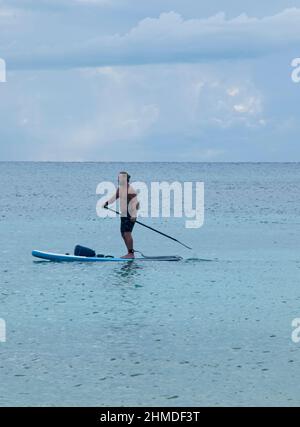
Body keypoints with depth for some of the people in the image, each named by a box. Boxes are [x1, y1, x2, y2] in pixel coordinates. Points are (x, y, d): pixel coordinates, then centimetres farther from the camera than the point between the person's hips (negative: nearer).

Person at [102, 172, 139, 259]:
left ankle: (131, 253, -12)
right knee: (123, 234, 11)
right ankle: (130, 253, 18)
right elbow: (115, 196, 26)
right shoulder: (120, 188, 11)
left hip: (130, 215, -10)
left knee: (127, 233, -15)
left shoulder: (130, 190, -16)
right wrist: (107, 203, 15)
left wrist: (133, 215, -28)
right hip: (124, 214, 10)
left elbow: (134, 202, -21)